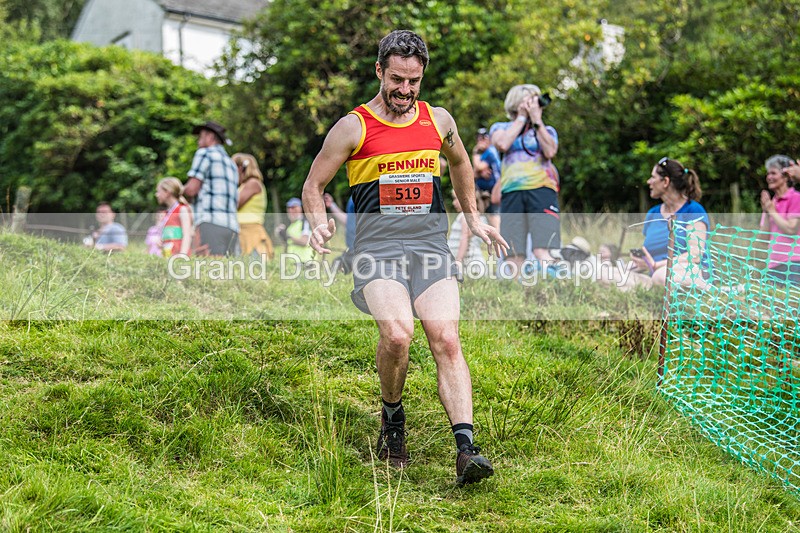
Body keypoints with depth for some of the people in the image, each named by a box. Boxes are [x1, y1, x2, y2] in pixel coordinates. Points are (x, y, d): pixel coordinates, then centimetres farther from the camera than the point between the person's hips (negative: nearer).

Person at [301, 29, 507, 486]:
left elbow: (460, 162, 34)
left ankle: (466, 449, -21)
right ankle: (392, 419, 3)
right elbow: (314, 184, 10)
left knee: (447, 339, -16)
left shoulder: (439, 120, 13)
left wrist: (474, 218, 30)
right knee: (397, 333, -26)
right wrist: (320, 223, -10)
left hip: (432, 247, 3)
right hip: (378, 248, -3)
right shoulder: (353, 127, 3)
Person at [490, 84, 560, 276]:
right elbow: (502, 144, -4)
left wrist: (537, 120, 3)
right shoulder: (501, 128, 20)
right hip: (511, 192, 1)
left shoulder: (547, 130, 22)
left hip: (542, 190, -1)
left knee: (543, 252, -20)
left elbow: (550, 151, -1)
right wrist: (521, 117, 6)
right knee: (513, 255, -7)